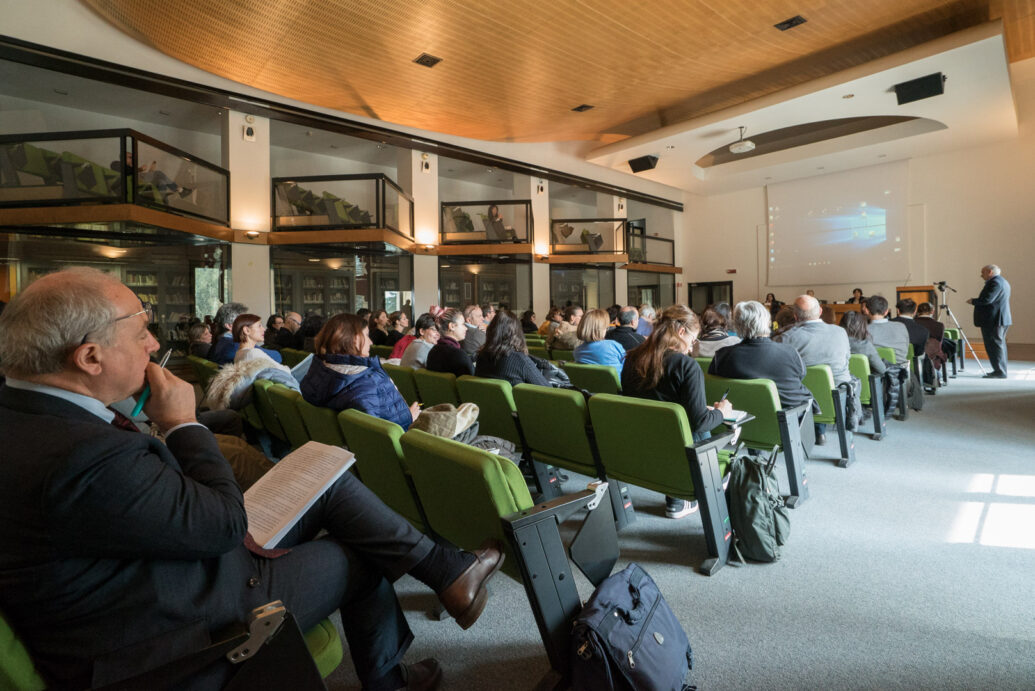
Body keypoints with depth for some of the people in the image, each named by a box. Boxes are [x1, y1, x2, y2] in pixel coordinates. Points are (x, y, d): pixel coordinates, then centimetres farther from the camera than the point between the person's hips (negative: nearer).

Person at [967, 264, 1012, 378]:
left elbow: (987, 299, -23)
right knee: (999, 344, 14)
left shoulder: (995, 282, -15)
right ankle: (1000, 370, 20)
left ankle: (999, 372, -6)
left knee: (994, 345, -8)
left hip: (993, 320, -11)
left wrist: (973, 301, -7)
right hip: (1001, 319, 11)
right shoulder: (1003, 282, 19)